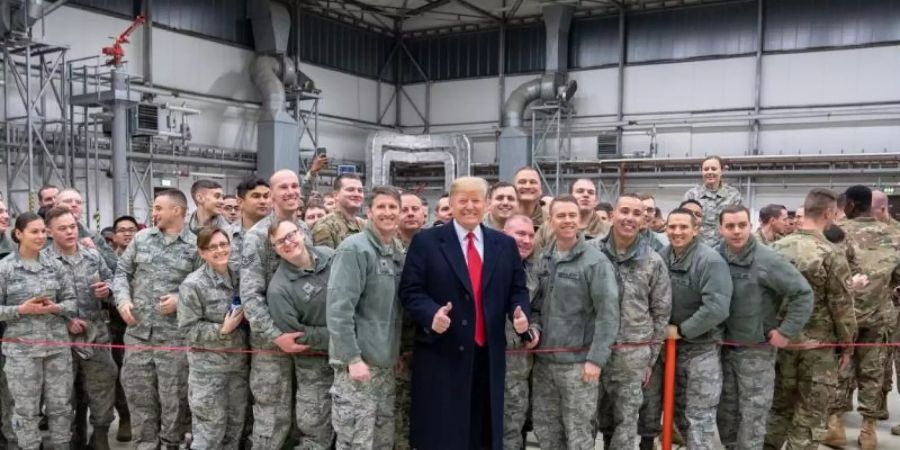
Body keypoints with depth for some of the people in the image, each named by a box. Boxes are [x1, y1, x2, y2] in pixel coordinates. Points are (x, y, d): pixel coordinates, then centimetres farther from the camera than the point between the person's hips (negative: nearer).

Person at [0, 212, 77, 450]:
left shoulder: (55, 265, 4)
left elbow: (72, 300, 7)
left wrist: (56, 308, -11)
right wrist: (21, 309, -17)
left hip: (58, 345, 3)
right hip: (22, 349, -3)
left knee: (61, 405, 11)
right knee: (26, 410, 7)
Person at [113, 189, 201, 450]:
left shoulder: (195, 245, -2)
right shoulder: (141, 238, 9)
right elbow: (122, 271, 12)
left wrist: (181, 300, -16)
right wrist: (123, 299, -4)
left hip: (174, 335, -3)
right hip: (137, 331, 4)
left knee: (173, 396, 4)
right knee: (138, 393, 10)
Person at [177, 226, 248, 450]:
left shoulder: (237, 277, 6)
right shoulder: (192, 285, -13)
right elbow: (187, 330, -15)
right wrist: (222, 330, -22)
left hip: (239, 362, 6)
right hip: (208, 366, -6)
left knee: (235, 427, 16)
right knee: (209, 432, 0)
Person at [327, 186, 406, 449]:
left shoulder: (398, 252, 10)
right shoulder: (354, 248, -12)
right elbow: (338, 308, -18)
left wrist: (397, 351, 12)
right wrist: (353, 358, -21)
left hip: (386, 361, 7)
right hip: (358, 360, -7)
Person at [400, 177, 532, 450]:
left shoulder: (505, 245, 11)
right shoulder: (426, 241, 0)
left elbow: (518, 289, 13)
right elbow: (410, 290, -4)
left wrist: (520, 313, -8)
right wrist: (432, 314, -22)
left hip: (488, 355, 4)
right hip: (441, 355, -3)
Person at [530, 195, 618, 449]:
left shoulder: (596, 261, -10)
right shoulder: (543, 261, 9)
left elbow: (608, 313, -13)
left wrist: (596, 358, -17)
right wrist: (534, 328, -4)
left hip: (578, 362, -6)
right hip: (544, 360, 6)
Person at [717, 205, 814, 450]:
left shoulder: (767, 260, -16)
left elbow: (803, 293, -14)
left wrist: (786, 331, -14)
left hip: (757, 350, -4)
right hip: (723, 348, 5)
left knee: (752, 414, 3)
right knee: (725, 411, 16)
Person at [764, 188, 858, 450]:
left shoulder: (778, 248, -1)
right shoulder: (831, 255, -16)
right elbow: (842, 307, -12)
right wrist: (847, 345, 1)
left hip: (782, 341, 5)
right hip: (819, 346, -5)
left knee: (779, 407, 19)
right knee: (809, 417, 7)